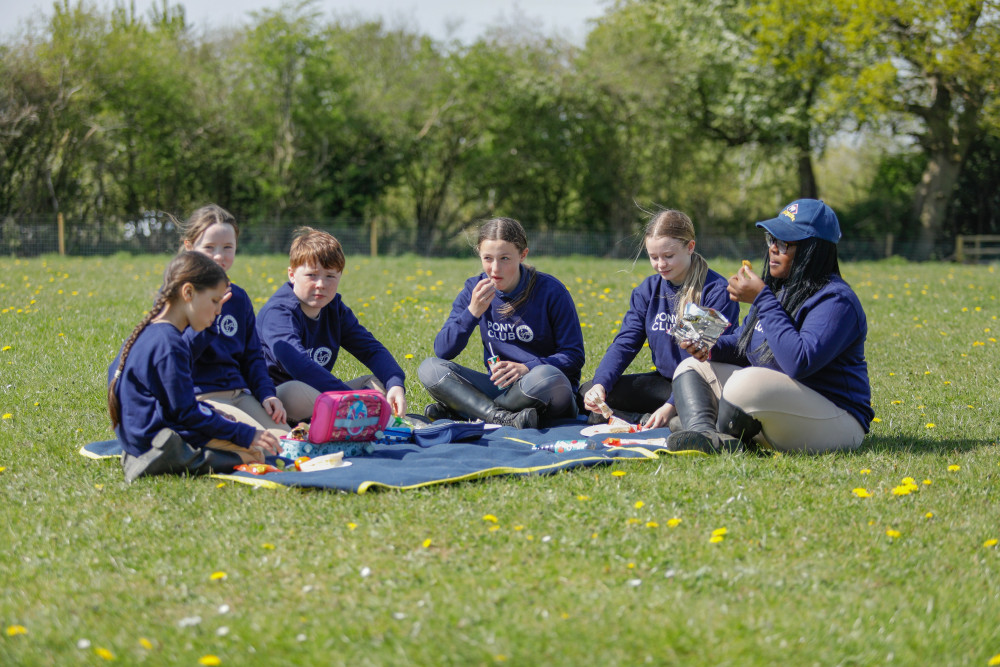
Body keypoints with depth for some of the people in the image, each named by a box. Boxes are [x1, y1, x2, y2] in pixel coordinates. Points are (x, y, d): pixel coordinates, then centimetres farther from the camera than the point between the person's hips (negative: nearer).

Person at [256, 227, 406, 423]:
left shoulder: (336, 309, 7)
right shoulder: (277, 312, -18)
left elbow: (371, 348, 3)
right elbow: (298, 364, -34)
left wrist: (395, 384, -19)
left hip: (320, 396, 8)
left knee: (378, 383, -3)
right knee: (295, 391, -40)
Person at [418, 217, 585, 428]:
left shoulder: (550, 291, -9)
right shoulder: (475, 289, 1)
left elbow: (574, 356, -9)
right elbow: (443, 351, -4)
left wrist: (527, 368, -25)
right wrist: (472, 312, -19)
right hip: (499, 388, 4)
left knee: (545, 376, -39)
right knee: (428, 368, -15)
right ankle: (505, 418, -31)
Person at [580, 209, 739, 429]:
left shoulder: (717, 291, -13)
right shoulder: (648, 290, 6)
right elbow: (625, 343, 0)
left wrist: (672, 406, -29)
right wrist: (600, 385, -21)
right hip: (665, 383, 7)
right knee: (589, 392, -8)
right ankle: (650, 420, -21)